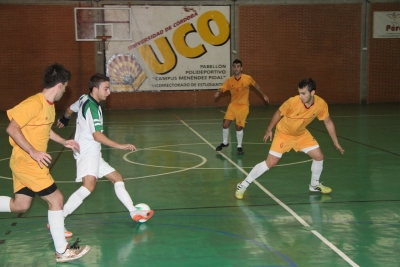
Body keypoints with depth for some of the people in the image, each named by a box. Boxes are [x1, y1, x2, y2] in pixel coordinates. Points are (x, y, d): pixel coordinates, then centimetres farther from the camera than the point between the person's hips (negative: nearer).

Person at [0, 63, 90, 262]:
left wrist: (64, 142, 23)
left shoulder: (49, 105, 8)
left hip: (28, 163, 9)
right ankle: (62, 251, 5)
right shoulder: (34, 103, -21)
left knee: (20, 205, 16)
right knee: (56, 199, -5)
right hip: (26, 163, -9)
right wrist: (33, 152, -26)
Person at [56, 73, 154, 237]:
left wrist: (64, 120, 52)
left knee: (117, 178, 16)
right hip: (87, 152, -11)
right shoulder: (92, 107, -17)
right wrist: (120, 146, -28)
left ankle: (134, 212, 22)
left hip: (93, 154, 11)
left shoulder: (84, 99, 11)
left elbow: (70, 109, 31)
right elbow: (97, 135, -26)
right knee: (89, 186, -30)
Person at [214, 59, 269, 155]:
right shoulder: (229, 80, -7)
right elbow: (222, 88, -18)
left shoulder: (248, 78, -11)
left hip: (243, 106, -2)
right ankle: (225, 142, 25)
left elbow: (256, 85, 7)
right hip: (233, 105, 3)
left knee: (239, 127, -4)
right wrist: (218, 92, -41)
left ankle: (239, 147, 17)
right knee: (225, 124, -1)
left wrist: (263, 95, 14)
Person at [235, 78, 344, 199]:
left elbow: (328, 122, -5)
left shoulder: (321, 104, -21)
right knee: (270, 162, -12)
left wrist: (336, 142, 0)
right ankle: (243, 185, -1)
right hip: (283, 134, -4)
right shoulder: (292, 102, -32)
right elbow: (278, 113, -13)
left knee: (319, 156, 2)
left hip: (302, 134, 5)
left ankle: (314, 185, 28)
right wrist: (269, 130, -6)